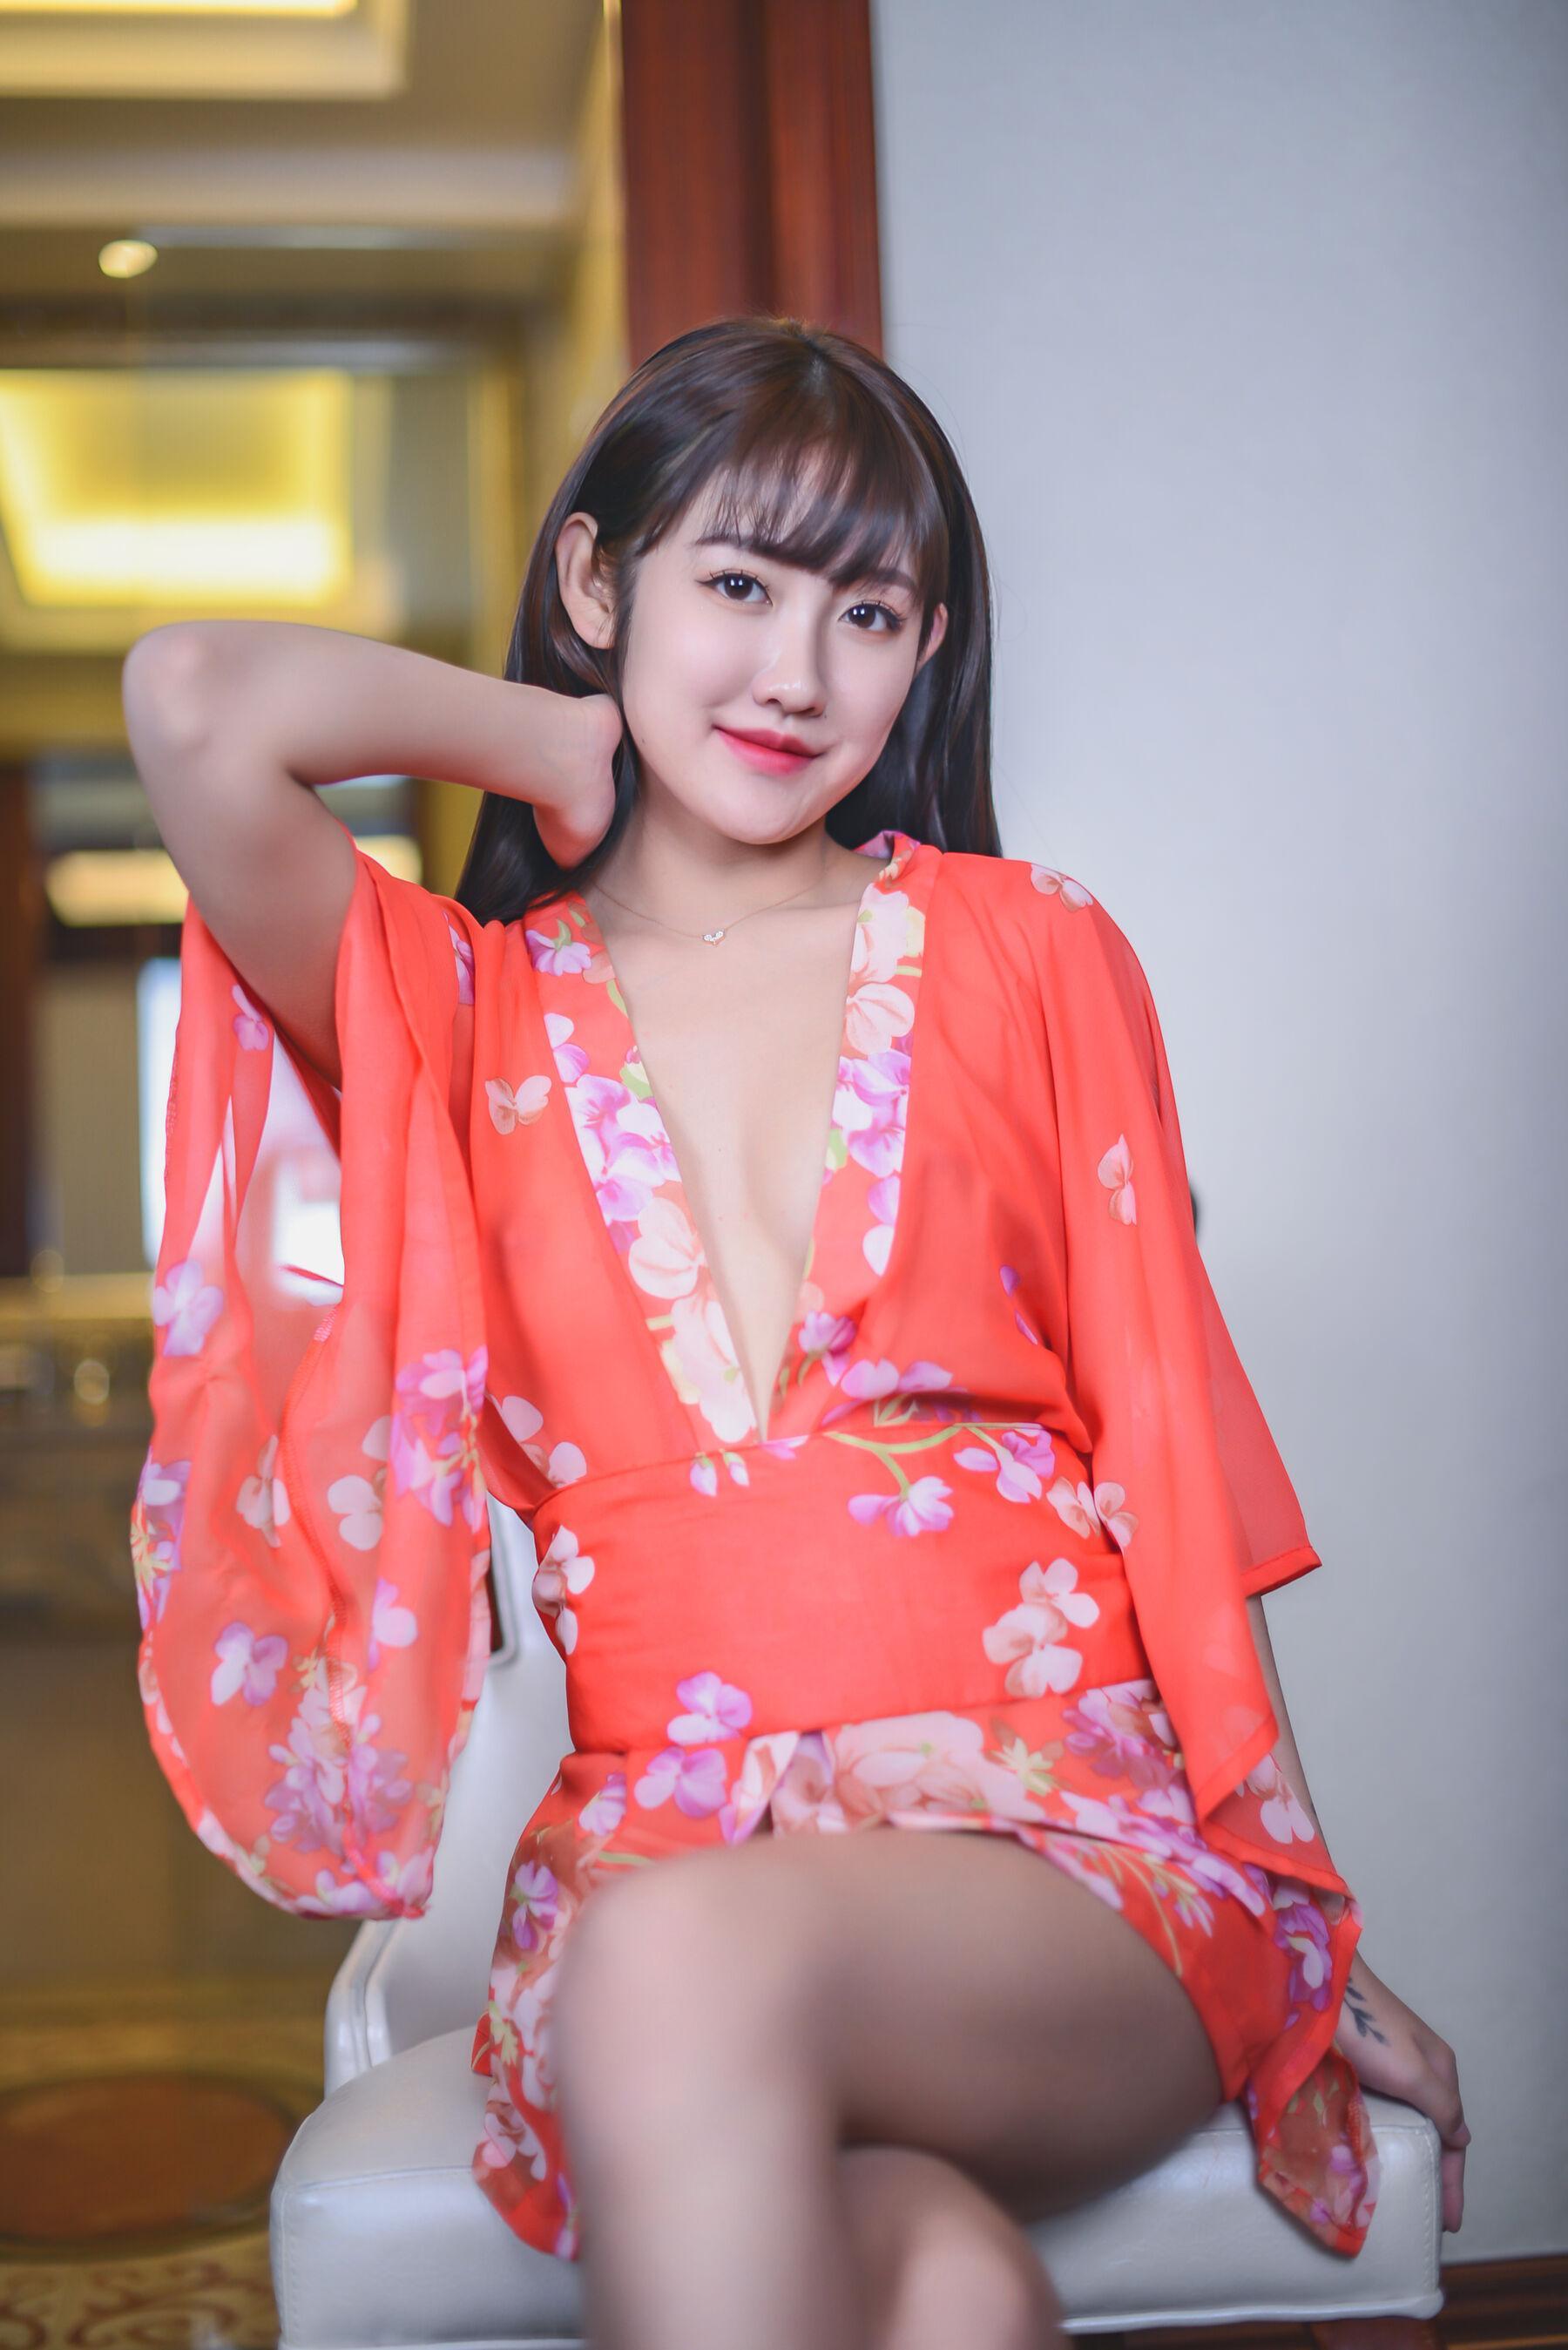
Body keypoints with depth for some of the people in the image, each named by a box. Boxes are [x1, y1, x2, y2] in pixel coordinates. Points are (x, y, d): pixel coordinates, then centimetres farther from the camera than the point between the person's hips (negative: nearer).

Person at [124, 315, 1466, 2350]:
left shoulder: (1031, 954, 9)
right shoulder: (469, 1007, 9)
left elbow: (1167, 1453, 8)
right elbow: (197, 705, -10)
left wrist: (1320, 1935, 8)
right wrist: (567, 747, 7)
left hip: (1066, 1833, 0)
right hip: (654, 1842, 0)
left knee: (681, 1963, -32)